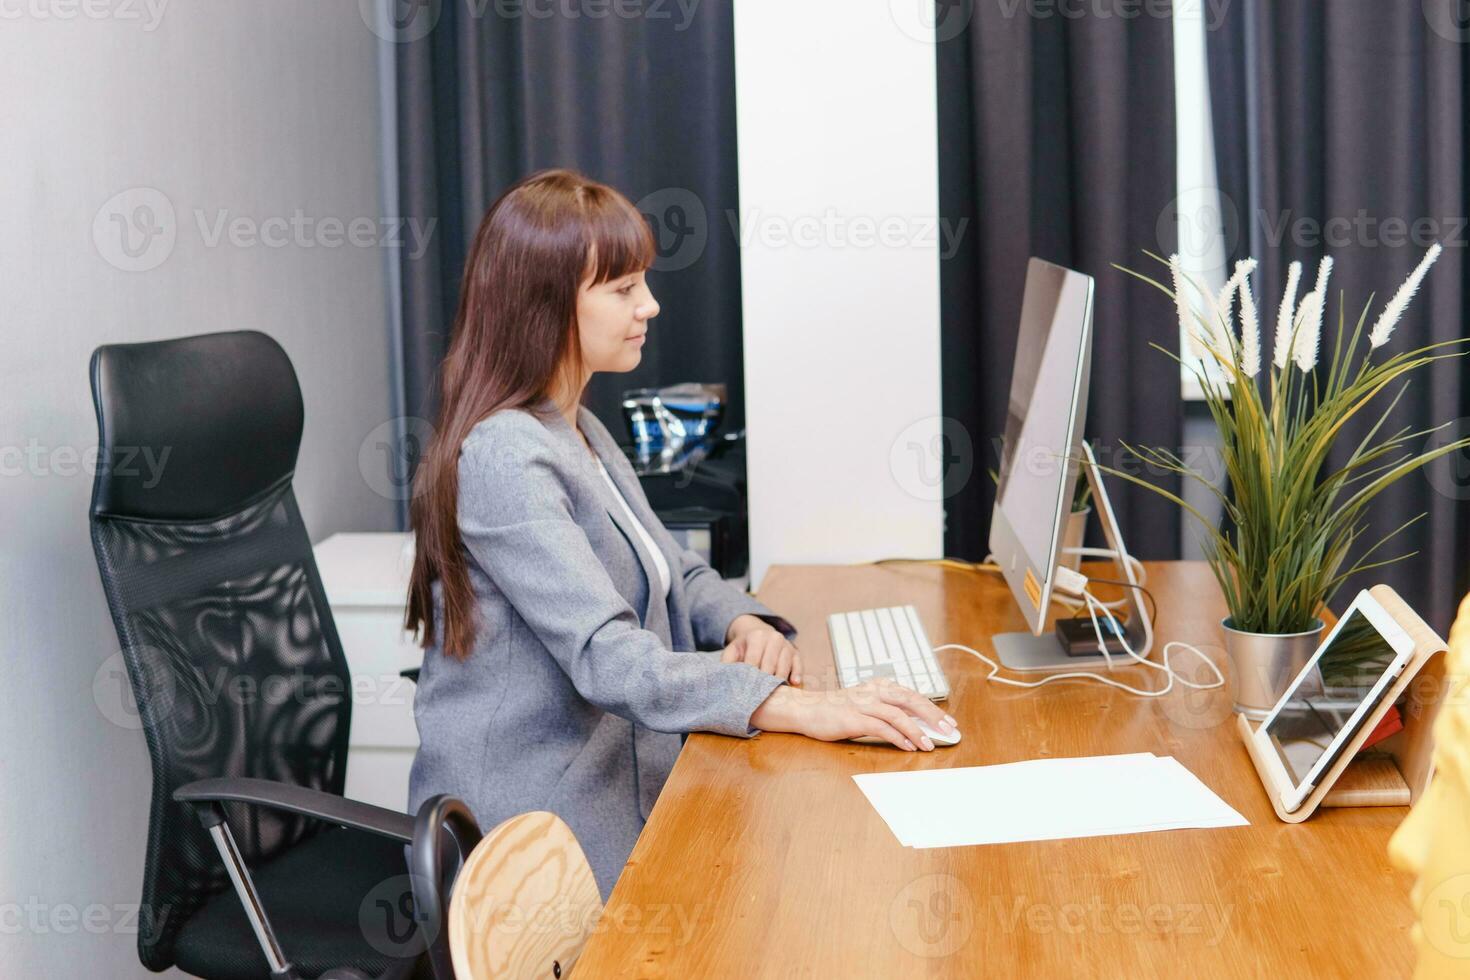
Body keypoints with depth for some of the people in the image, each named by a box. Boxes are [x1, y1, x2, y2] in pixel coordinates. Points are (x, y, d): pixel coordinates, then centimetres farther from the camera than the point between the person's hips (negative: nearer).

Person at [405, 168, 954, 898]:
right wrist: (798, 709, -35)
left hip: (619, 791, 9)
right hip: (535, 838, -9)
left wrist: (744, 624, -2)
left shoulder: (580, 431, 15)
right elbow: (608, 660, -27)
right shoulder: (503, 459, -18)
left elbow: (676, 575, 21)